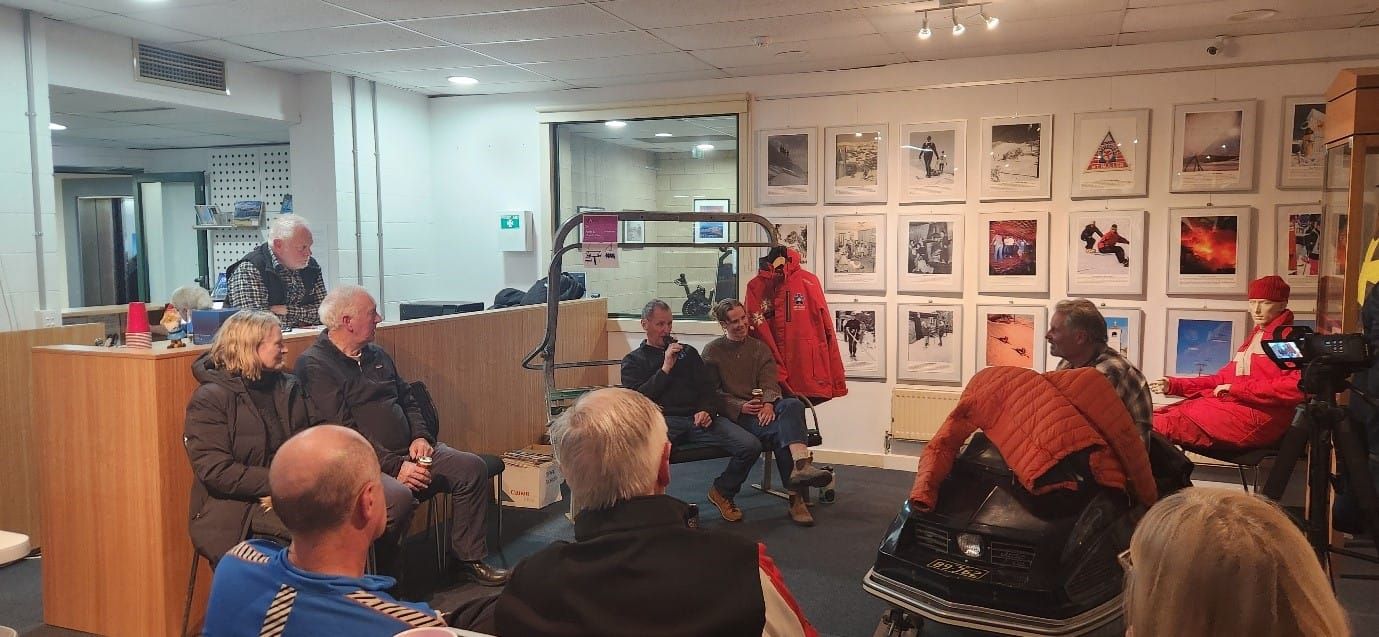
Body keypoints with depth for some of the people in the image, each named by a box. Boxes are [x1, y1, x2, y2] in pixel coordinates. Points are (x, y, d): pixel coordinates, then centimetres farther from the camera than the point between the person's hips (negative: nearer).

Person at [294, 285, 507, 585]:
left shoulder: (376, 355, 17)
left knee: (473, 467, -5)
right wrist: (395, 467, -22)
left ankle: (470, 558, 5)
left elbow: (407, 400, 22)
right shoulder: (315, 364, -9)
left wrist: (420, 436, 1)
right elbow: (343, 432, -17)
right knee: (399, 497, -36)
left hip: (407, 453, 8)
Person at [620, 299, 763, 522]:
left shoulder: (688, 352, 28)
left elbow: (708, 388, 20)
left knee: (751, 446, -18)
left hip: (697, 418, 4)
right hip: (663, 419, -3)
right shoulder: (633, 360, 19)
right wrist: (665, 368, -2)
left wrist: (707, 411, -2)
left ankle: (722, 491, 8)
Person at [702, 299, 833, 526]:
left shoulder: (760, 348, 19)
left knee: (793, 405, -32)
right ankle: (796, 497, -36)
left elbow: (769, 382, 6)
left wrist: (768, 403, -17)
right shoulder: (712, 351, 8)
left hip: (763, 407, 4)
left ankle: (800, 466, -49)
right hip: (735, 414, -4)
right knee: (778, 431, -32)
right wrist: (741, 407, -15)